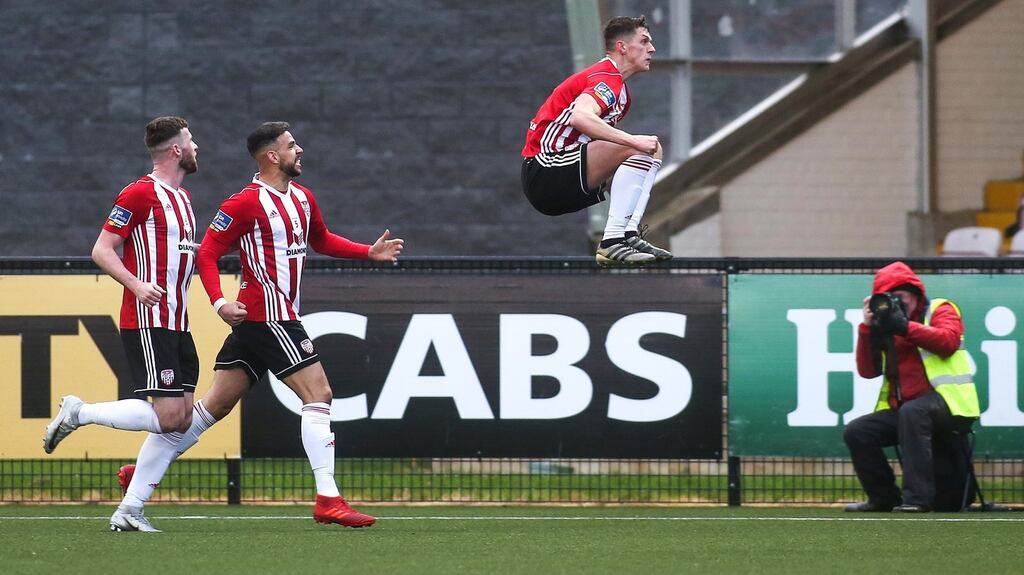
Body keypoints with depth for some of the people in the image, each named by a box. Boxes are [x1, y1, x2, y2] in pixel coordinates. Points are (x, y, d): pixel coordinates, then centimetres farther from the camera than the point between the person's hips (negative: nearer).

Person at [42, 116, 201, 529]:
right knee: (169, 415, -16)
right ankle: (78, 414, -2)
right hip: (148, 321, -9)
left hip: (176, 324, 9)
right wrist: (138, 285, -26)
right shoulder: (140, 193, -10)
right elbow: (101, 251, -13)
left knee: (181, 419, 2)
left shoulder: (182, 197, 18)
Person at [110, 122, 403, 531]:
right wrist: (219, 302, -24)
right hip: (267, 316, -9)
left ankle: (142, 476, 16)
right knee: (318, 393, -12)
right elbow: (207, 254, -11)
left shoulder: (302, 198, 14)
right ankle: (328, 500, -13)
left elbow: (321, 240, 31)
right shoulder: (247, 203, -12)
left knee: (215, 405, 11)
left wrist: (370, 252, 20)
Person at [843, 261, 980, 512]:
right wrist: (867, 327, -2)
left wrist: (905, 326, -19)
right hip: (902, 410, 6)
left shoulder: (940, 310, 4)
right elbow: (868, 370, 8)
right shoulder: (885, 326, 17)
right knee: (856, 432, -9)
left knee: (912, 412, -37)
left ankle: (918, 497, -40)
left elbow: (948, 341, -18)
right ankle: (884, 497, 3)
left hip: (947, 405, -6)